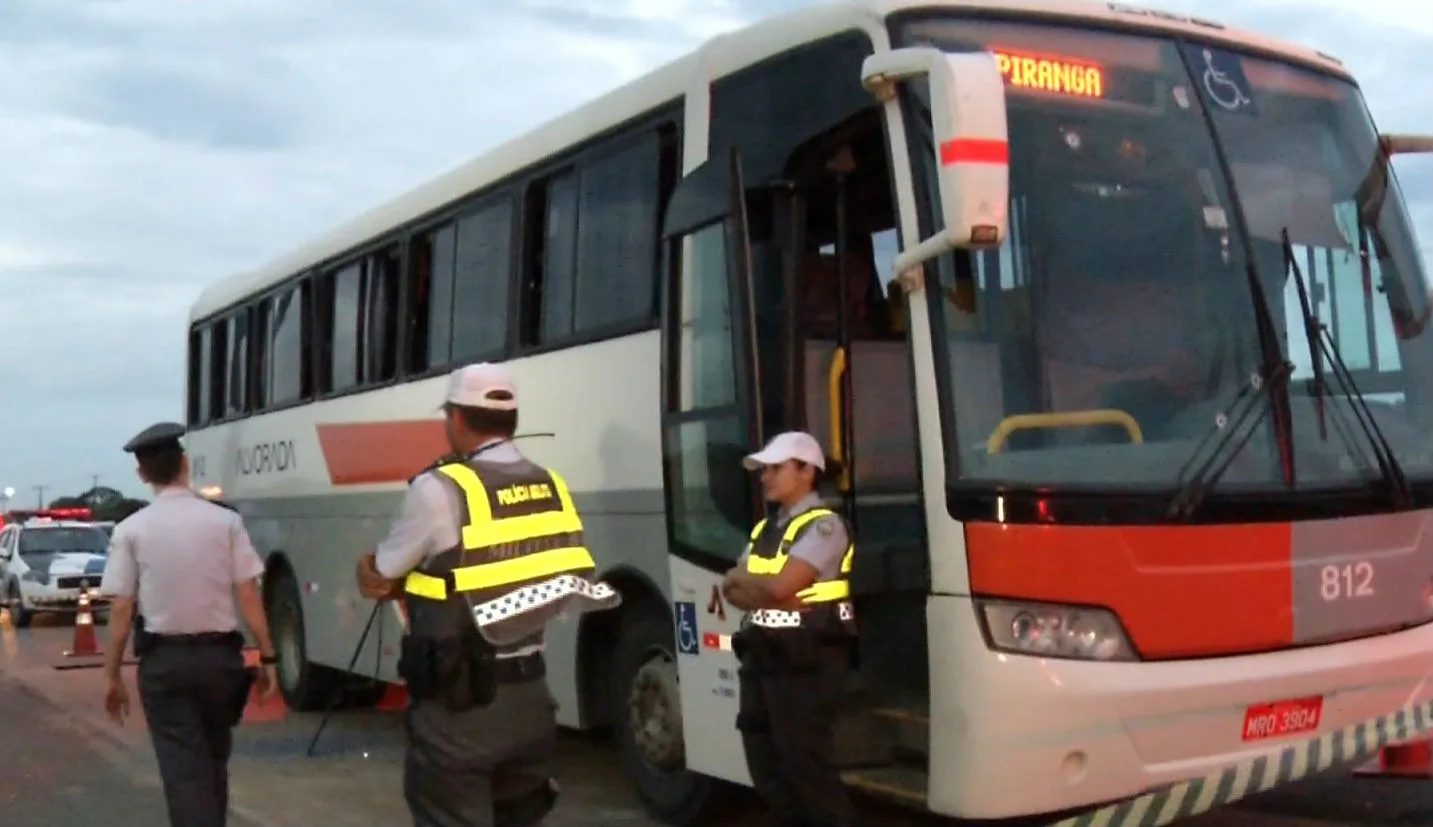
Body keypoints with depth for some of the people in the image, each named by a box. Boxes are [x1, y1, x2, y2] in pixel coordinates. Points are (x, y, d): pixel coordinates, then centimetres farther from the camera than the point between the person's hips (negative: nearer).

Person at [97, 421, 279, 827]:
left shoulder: (131, 530, -5)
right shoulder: (225, 521, -4)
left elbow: (121, 609, -5)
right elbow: (248, 595, -6)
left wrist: (113, 676, 4)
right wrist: (266, 658, 2)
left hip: (163, 660, -1)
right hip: (220, 655, 2)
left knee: (182, 768, 2)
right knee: (213, 760, 20)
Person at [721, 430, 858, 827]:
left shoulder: (823, 525, -11)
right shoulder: (764, 529, 16)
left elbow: (779, 586, -21)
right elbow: (732, 591, 7)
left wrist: (742, 576, -2)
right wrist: (779, 601, -12)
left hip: (805, 661, -8)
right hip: (762, 656, 9)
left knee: (804, 762, -8)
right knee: (766, 762, 12)